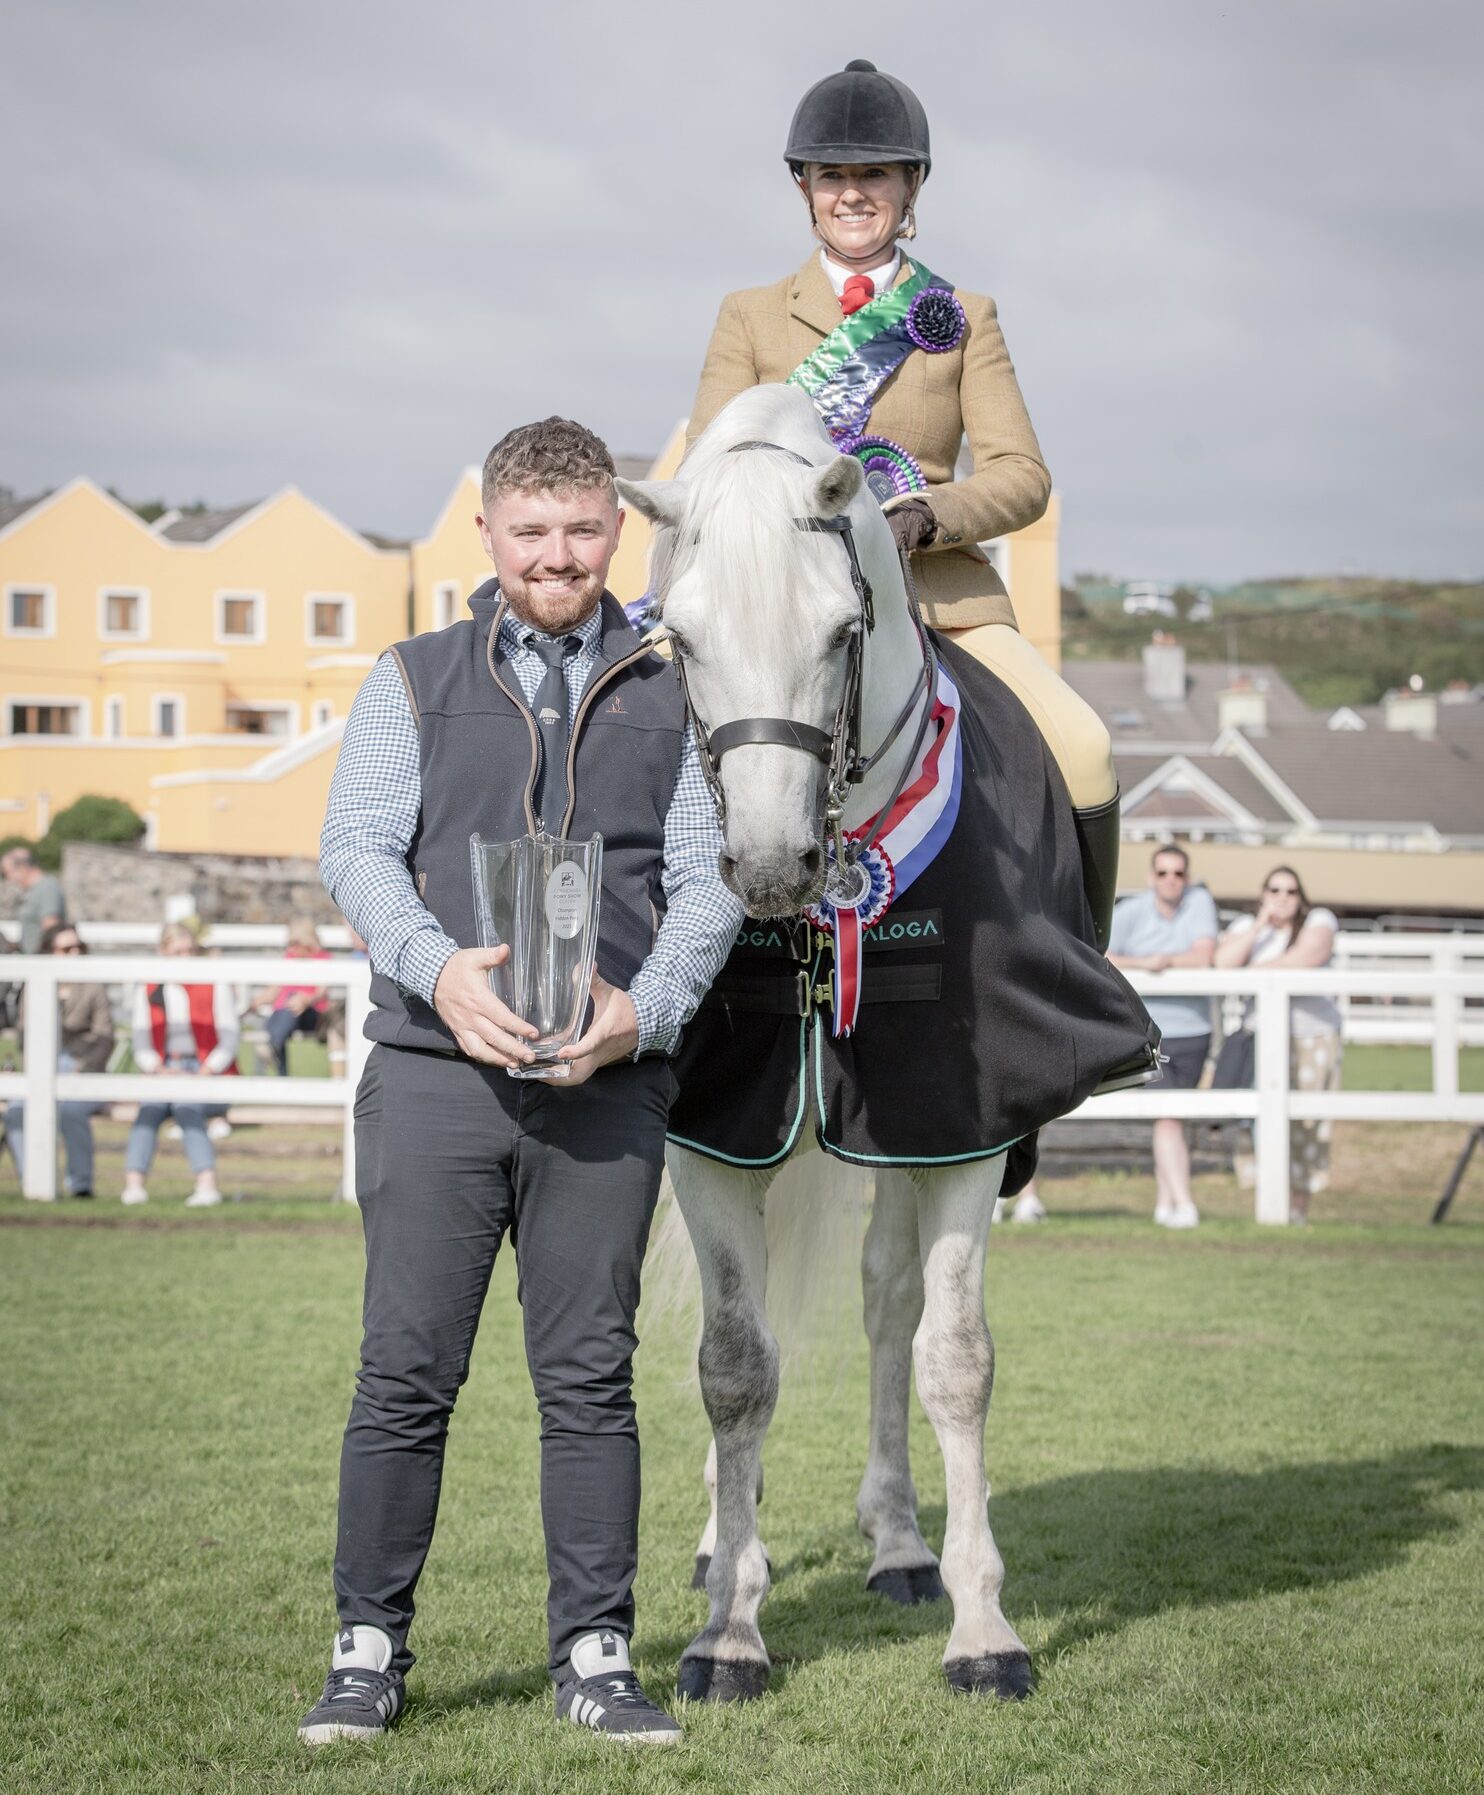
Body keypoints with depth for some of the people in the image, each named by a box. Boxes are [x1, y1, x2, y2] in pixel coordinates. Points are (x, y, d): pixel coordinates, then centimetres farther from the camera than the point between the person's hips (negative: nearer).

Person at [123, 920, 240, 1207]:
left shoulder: (215, 987, 5)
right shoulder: (148, 992, 13)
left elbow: (229, 1042, 0)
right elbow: (142, 1047, 9)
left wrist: (205, 1073, -16)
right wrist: (160, 1070, -12)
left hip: (209, 1075, -3)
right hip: (165, 1073, 3)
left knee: (187, 1107, -35)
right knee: (149, 1107, -30)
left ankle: (207, 1185, -49)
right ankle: (133, 1185, -43)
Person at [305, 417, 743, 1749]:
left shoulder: (669, 694, 12)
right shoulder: (415, 682, 11)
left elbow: (708, 876, 4)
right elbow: (355, 849, 0)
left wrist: (643, 1008, -14)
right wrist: (441, 967, -18)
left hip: (607, 1081, 1)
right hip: (436, 1072, 0)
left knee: (591, 1377, 4)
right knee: (407, 1371, 0)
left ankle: (595, 1658, 11)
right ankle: (369, 1651, 9)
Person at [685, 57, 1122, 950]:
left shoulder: (964, 319, 15)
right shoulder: (750, 317, 15)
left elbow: (1022, 474, 5)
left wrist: (924, 517, -16)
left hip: (941, 590, 0)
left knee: (1083, 747, -24)